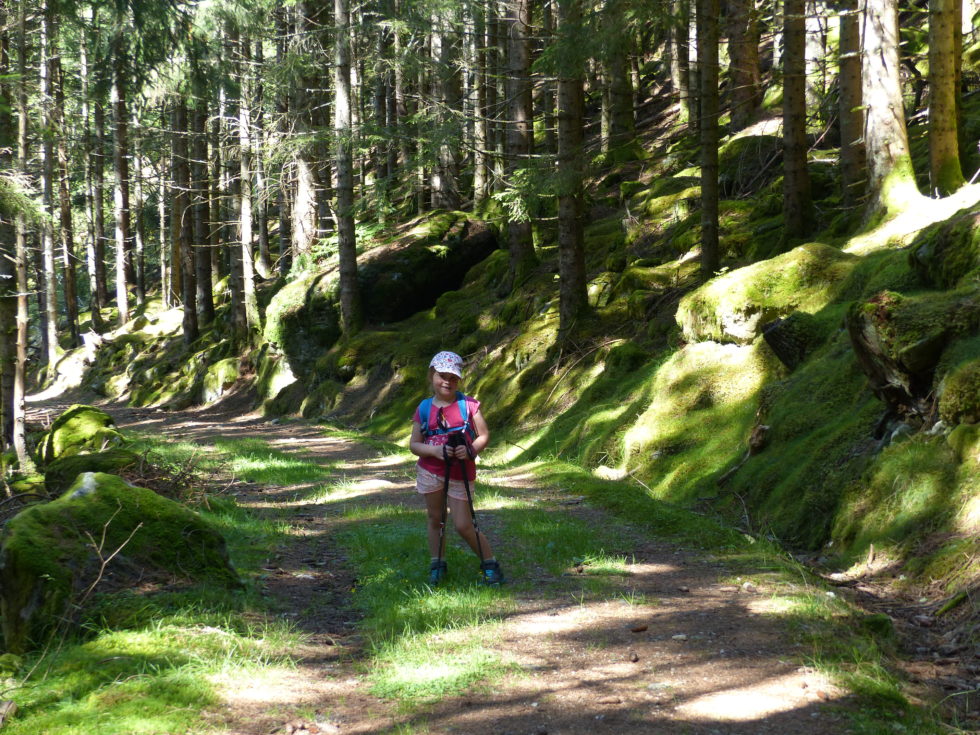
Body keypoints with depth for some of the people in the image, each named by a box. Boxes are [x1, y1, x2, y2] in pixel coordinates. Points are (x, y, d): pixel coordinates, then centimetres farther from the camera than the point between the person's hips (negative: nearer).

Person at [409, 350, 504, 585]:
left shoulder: (468, 405, -6)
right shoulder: (423, 409, 0)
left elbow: (484, 435, -2)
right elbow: (414, 444, 1)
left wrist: (471, 450, -22)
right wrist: (434, 450, -19)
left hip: (460, 473, -3)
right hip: (430, 471, 3)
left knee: (464, 525, -4)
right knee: (435, 520, 13)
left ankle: (490, 563, 10)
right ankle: (437, 564, 28)